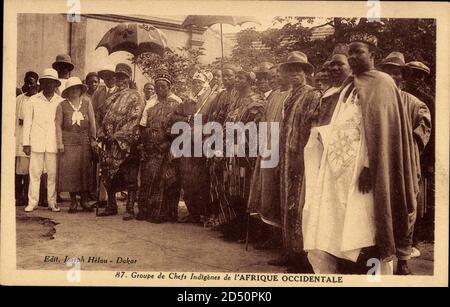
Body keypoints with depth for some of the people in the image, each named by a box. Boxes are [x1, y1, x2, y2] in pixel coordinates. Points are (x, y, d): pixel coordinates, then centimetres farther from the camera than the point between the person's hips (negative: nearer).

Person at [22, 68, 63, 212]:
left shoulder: (61, 102, 7)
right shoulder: (33, 100, 6)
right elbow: (27, 122, 6)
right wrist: (26, 143, 1)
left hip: (53, 143, 0)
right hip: (36, 143, 0)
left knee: (53, 173, 1)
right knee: (34, 172, 1)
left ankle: (52, 202, 10)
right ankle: (32, 202, 9)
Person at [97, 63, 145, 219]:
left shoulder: (135, 96, 1)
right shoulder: (112, 98, 20)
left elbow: (134, 120, -9)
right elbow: (105, 118, 21)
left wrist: (118, 135, -15)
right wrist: (102, 135, 5)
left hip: (126, 142, -6)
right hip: (110, 142, 6)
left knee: (130, 177, -5)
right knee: (109, 175, 7)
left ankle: (130, 209, -1)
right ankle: (111, 206, 17)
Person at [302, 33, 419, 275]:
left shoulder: (381, 84, -5)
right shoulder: (350, 86, 18)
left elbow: (381, 130, -15)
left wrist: (370, 165, -22)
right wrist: (322, 134, 7)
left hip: (362, 169, -8)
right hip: (340, 167, 8)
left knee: (366, 235, -2)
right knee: (323, 234, 5)